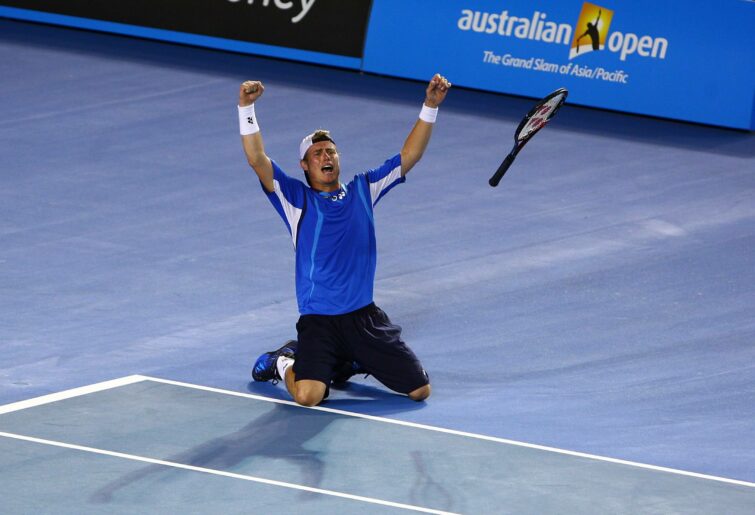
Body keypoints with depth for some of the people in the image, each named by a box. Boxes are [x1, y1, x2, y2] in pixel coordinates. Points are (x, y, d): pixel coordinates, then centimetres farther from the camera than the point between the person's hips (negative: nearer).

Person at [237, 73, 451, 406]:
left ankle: (351, 363, 27)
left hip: (364, 317, 4)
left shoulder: (362, 191, 10)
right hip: (318, 320, -4)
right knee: (307, 396, -26)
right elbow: (257, 159, -11)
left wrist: (430, 106, -1)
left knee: (420, 390, 1)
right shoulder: (296, 198, 0)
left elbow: (408, 156, 9)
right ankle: (284, 362, 11)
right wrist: (246, 108, -23)